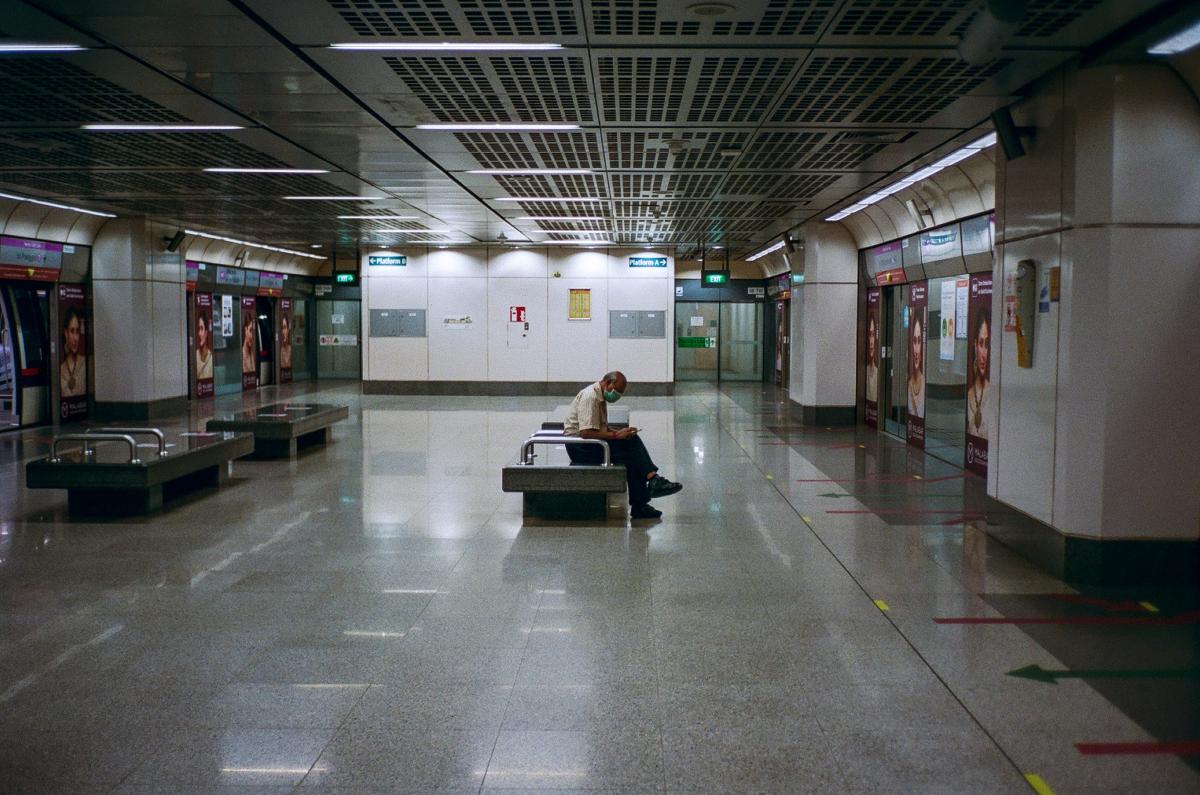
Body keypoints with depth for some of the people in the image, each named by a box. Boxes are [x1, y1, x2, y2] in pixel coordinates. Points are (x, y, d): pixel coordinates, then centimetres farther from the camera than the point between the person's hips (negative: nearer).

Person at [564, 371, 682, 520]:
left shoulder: (600, 396, 15)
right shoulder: (590, 397, -17)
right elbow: (586, 432, -26)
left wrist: (617, 433, 0)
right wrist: (616, 435, -21)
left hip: (590, 444, 9)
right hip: (579, 446, -9)